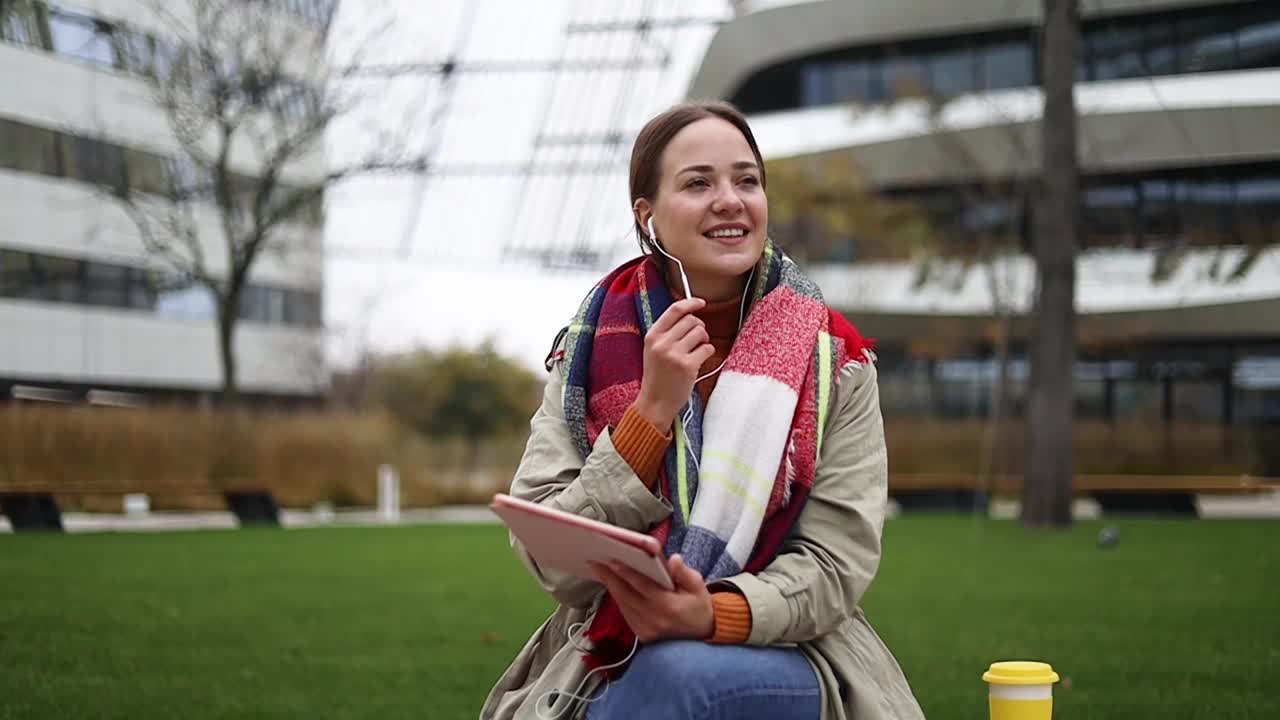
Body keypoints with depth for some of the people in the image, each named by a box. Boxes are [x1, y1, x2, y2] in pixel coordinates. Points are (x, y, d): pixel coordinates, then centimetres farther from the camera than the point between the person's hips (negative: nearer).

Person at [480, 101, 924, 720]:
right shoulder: (590, 355, 1)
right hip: (608, 669, 1)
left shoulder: (833, 361, -1)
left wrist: (715, 614, -26)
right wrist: (655, 406, -18)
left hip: (783, 658, -1)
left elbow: (836, 562, -7)